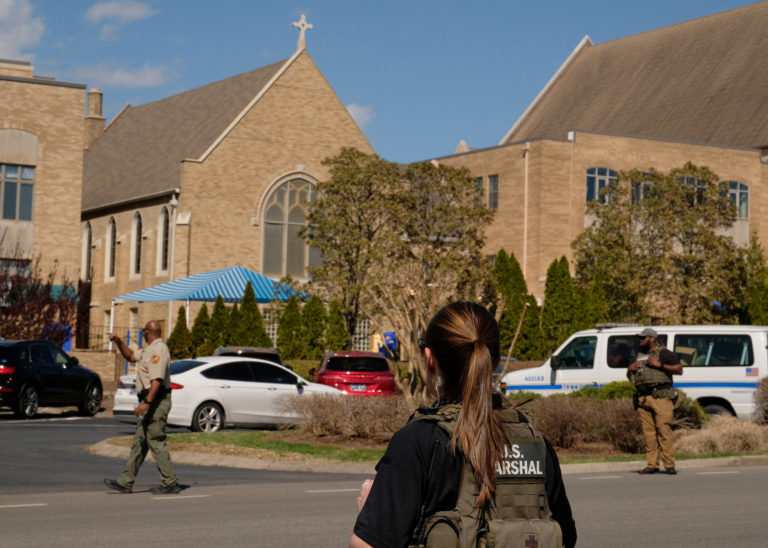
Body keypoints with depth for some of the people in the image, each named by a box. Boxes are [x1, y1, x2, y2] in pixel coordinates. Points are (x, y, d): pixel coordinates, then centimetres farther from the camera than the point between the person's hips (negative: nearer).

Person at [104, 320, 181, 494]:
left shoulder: (158, 350, -16)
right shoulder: (149, 349, 18)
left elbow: (157, 380, -26)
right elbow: (131, 356, 34)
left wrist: (146, 402, -33)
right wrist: (118, 342, 20)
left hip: (156, 401, -11)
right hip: (151, 401, 11)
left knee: (156, 442, -9)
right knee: (139, 442, 10)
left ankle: (171, 483, -6)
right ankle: (125, 482, 13)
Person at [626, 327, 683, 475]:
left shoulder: (664, 353, 4)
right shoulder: (639, 356, 24)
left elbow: (679, 369, -5)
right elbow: (629, 378, 33)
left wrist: (660, 365, -11)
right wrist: (630, 369, 10)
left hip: (661, 397, -6)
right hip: (643, 399, 6)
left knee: (664, 429, -12)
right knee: (648, 432, 1)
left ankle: (669, 464, -11)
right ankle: (651, 464, 3)